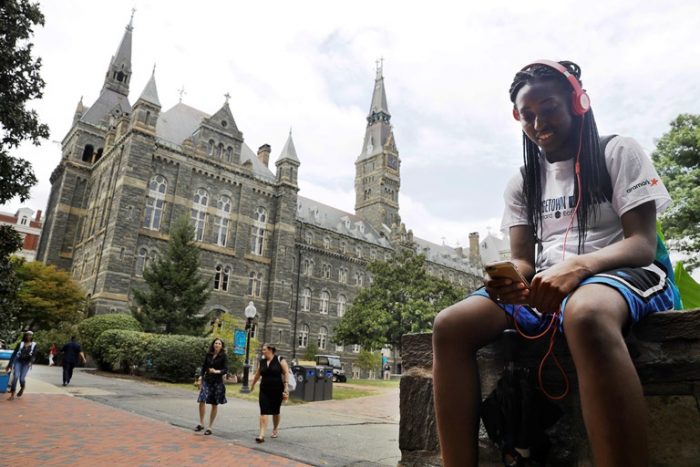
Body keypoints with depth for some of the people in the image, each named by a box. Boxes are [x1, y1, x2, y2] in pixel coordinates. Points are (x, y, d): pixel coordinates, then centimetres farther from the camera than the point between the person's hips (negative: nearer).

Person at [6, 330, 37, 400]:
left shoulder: (34, 345, 3)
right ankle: (12, 395, -8)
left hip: (26, 363, -1)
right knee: (15, 376, -14)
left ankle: (22, 388, 25)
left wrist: (31, 362, -24)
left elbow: (34, 355, -5)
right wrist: (10, 364, 0)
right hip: (18, 361, 1)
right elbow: (14, 354, 4)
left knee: (22, 378, -10)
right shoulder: (20, 344, 5)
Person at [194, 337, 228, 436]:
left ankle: (210, 427, 16)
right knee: (202, 401, -12)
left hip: (218, 382, -2)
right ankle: (201, 424, 7)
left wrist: (217, 371, -26)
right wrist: (200, 378, 4)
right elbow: (204, 367, 12)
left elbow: (226, 369, -9)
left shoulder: (223, 356, -4)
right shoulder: (208, 355, 5)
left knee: (215, 404, 4)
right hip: (207, 380, 2)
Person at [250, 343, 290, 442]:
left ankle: (275, 429, 36)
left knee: (275, 411, 13)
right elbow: (258, 374, 19)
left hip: (277, 390, -3)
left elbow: (286, 373, -11)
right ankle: (262, 434, -9)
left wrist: (286, 387, -17)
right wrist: (253, 385, 29)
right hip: (264, 390, 3)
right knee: (263, 411, -8)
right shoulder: (261, 361, 5)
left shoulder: (280, 360, -8)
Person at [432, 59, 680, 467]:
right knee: (450, 327, -21)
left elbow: (643, 244, -7)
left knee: (586, 314, -43)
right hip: (547, 286, 4)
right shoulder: (522, 183, 16)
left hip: (622, 273, -4)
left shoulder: (619, 152, 4)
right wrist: (510, 279, -19)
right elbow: (523, 259, 8)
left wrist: (577, 267, -28)